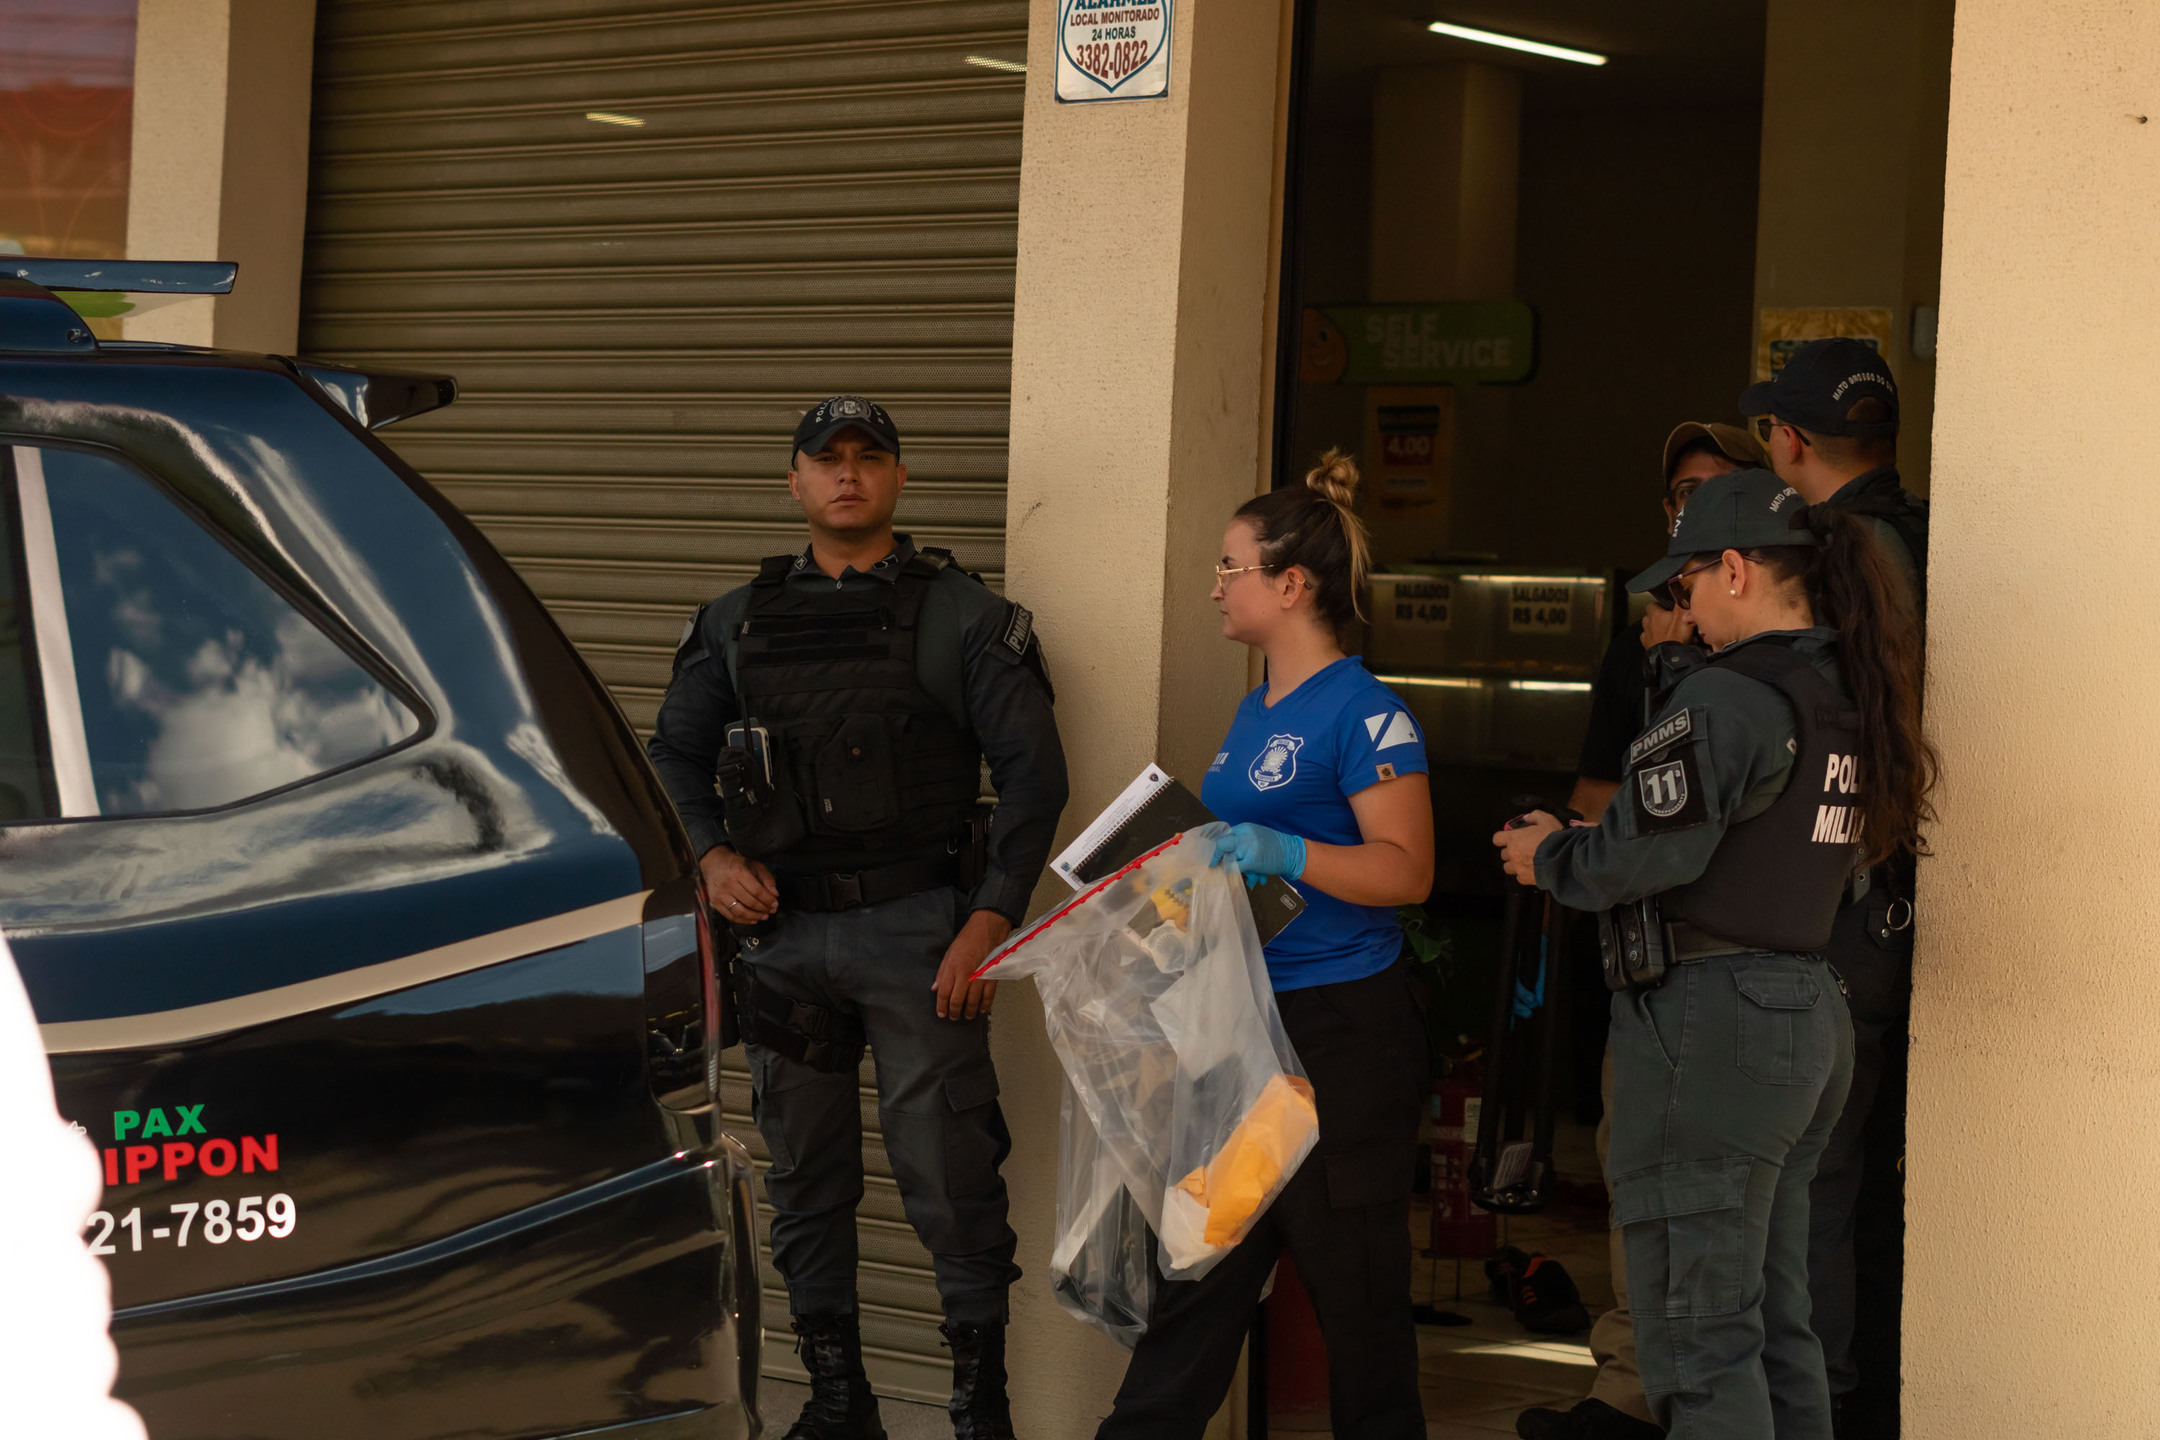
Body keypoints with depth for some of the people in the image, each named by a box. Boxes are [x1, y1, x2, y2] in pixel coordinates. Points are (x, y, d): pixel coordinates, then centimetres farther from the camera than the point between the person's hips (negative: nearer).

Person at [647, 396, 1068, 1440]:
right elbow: (674, 754, 19)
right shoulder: (737, 622, 13)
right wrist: (710, 855, -1)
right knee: (804, 1176, 9)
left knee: (947, 1171, -6)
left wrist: (989, 921, -10)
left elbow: (1033, 773, -2)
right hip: (783, 932, 4)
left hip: (916, 927, -4)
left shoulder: (961, 617, 2)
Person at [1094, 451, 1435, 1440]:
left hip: (1340, 1031, -9)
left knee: (1352, 1279, 2)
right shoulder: (1254, 711, 15)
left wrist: (1283, 853, -29)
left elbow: (1405, 870, -20)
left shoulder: (1362, 711, -13)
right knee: (1200, 1263, 10)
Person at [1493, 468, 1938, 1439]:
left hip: (1710, 1018, -9)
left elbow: (1649, 856, -23)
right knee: (1774, 1321, 17)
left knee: (1699, 1334, -3)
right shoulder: (1853, 699, 11)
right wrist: (1584, 841, 14)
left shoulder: (1726, 696, -16)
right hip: (1810, 1013, 9)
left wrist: (1548, 856, -3)